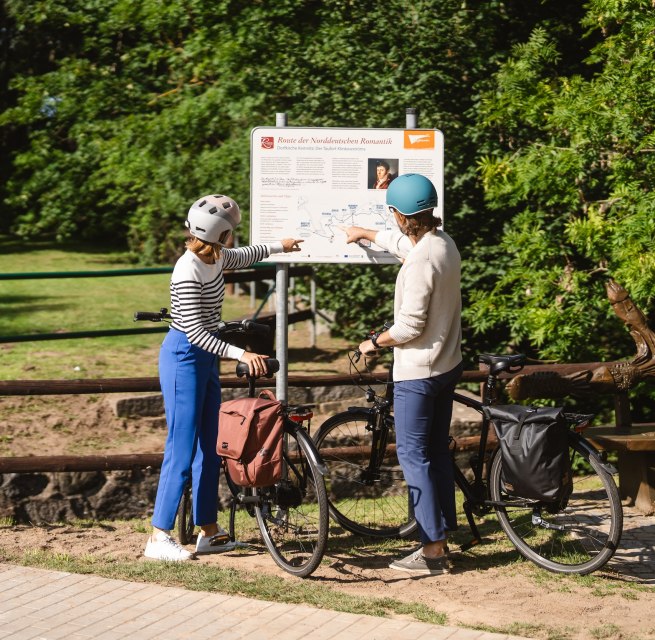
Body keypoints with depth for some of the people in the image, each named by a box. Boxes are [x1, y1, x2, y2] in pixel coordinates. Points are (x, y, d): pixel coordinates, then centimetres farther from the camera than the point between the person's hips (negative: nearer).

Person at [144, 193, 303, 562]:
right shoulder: (188, 272, -24)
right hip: (184, 358, -9)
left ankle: (209, 531, 18)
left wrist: (278, 247, 41)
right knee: (182, 450, -9)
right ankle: (159, 538, -5)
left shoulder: (215, 258, 3)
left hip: (205, 359, 9)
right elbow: (195, 333, -26)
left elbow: (242, 258, 28)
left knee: (210, 448, 11)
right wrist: (241, 354, -31)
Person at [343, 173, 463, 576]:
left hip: (418, 371, -9)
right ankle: (442, 539, 22)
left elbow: (410, 326, -24)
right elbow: (402, 242, 27)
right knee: (437, 451, 15)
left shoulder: (421, 261, -25)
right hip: (448, 365, 9)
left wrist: (375, 343, -6)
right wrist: (366, 234, 43)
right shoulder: (444, 242, 4)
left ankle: (433, 551, -1)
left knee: (413, 455, -2)